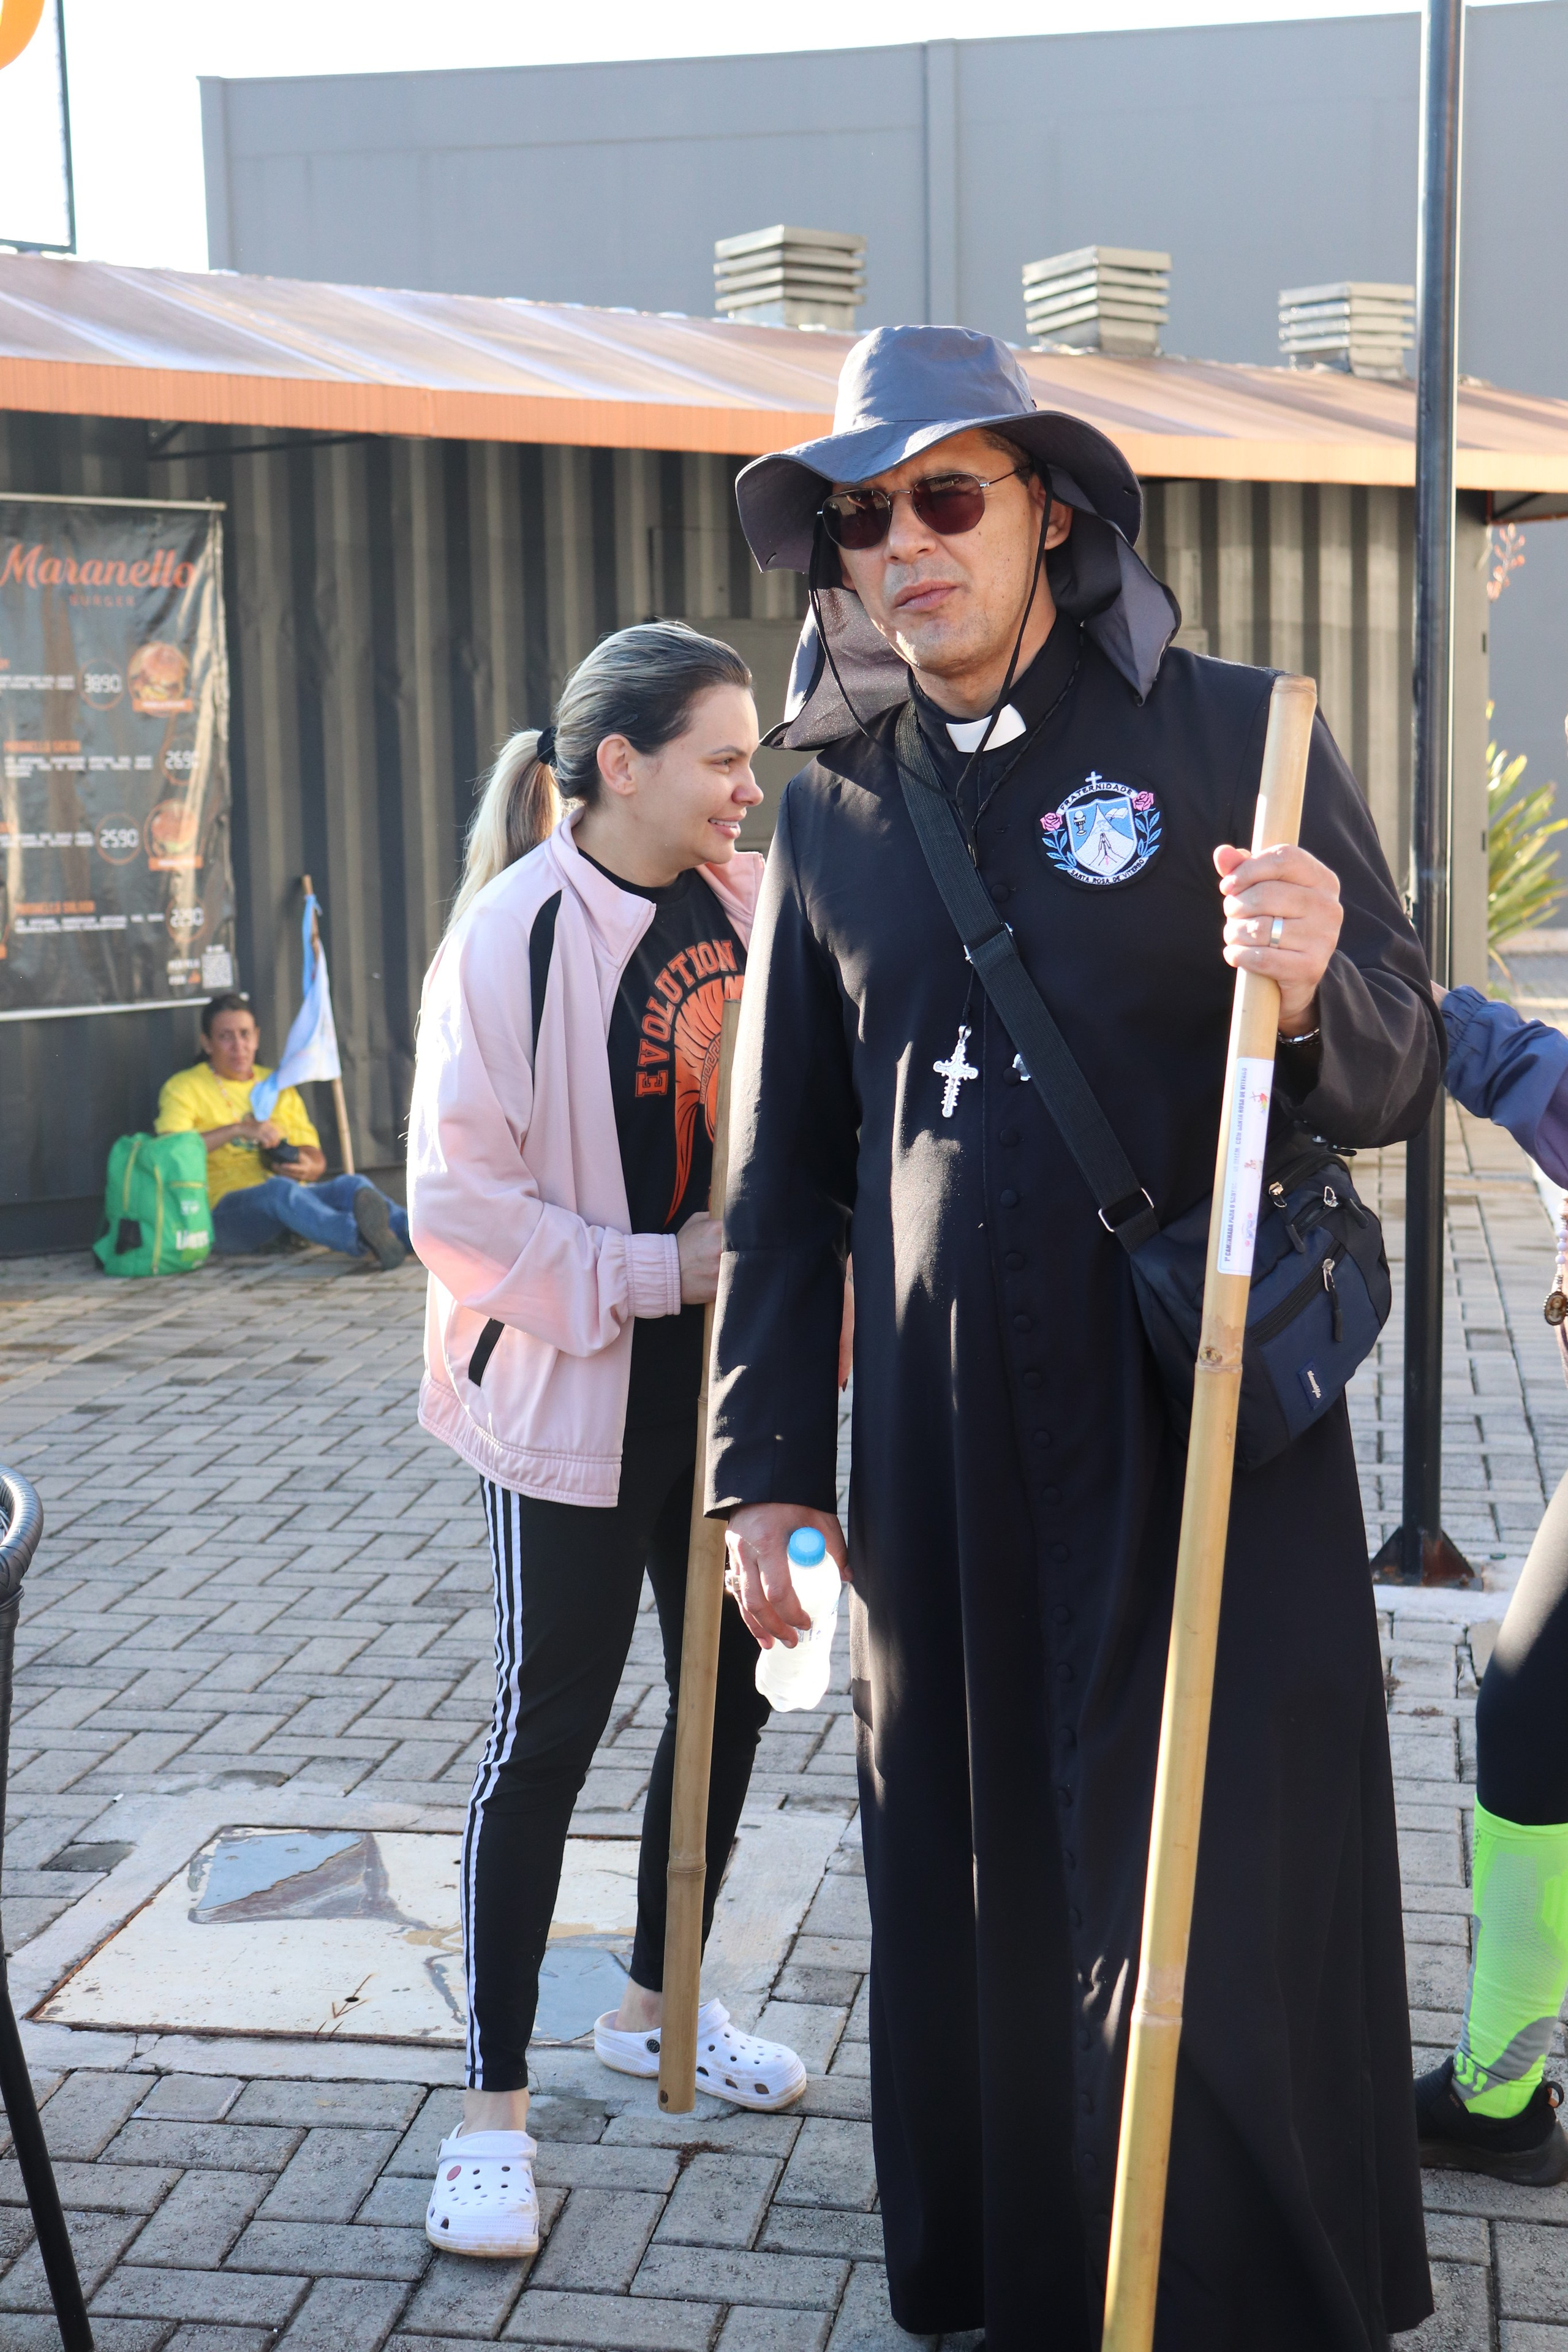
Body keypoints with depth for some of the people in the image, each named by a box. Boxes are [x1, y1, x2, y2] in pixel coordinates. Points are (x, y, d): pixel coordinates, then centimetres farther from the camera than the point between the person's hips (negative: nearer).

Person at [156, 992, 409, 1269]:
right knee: (281, 1189, -39)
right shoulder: (184, 1088, 9)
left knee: (352, 1186, -27)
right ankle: (363, 1241, -68)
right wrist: (238, 1129, -20)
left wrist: (308, 1168, -6)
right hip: (228, 1210, -5)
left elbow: (317, 1160, 20)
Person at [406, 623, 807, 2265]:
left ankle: (659, 2004, 38)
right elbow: (460, 1200, -16)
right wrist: (659, 1272, -17)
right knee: (548, 1730, 1)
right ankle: (494, 2106, 15)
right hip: (577, 1388, -6)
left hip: (731, 1378, 6)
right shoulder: (518, 933, -15)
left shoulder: (747, 905, 2)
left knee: (731, 1692, 16)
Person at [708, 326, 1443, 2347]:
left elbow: (1402, 1078, -1)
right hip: (945, 1454, 4)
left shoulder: (1232, 739, -2)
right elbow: (784, 1176, 13)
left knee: (1218, 1933, 1)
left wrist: (1316, 994, -24)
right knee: (974, 1916, 13)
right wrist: (765, 1466, 9)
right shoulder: (831, 810, 9)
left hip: (1212, 1432, -3)